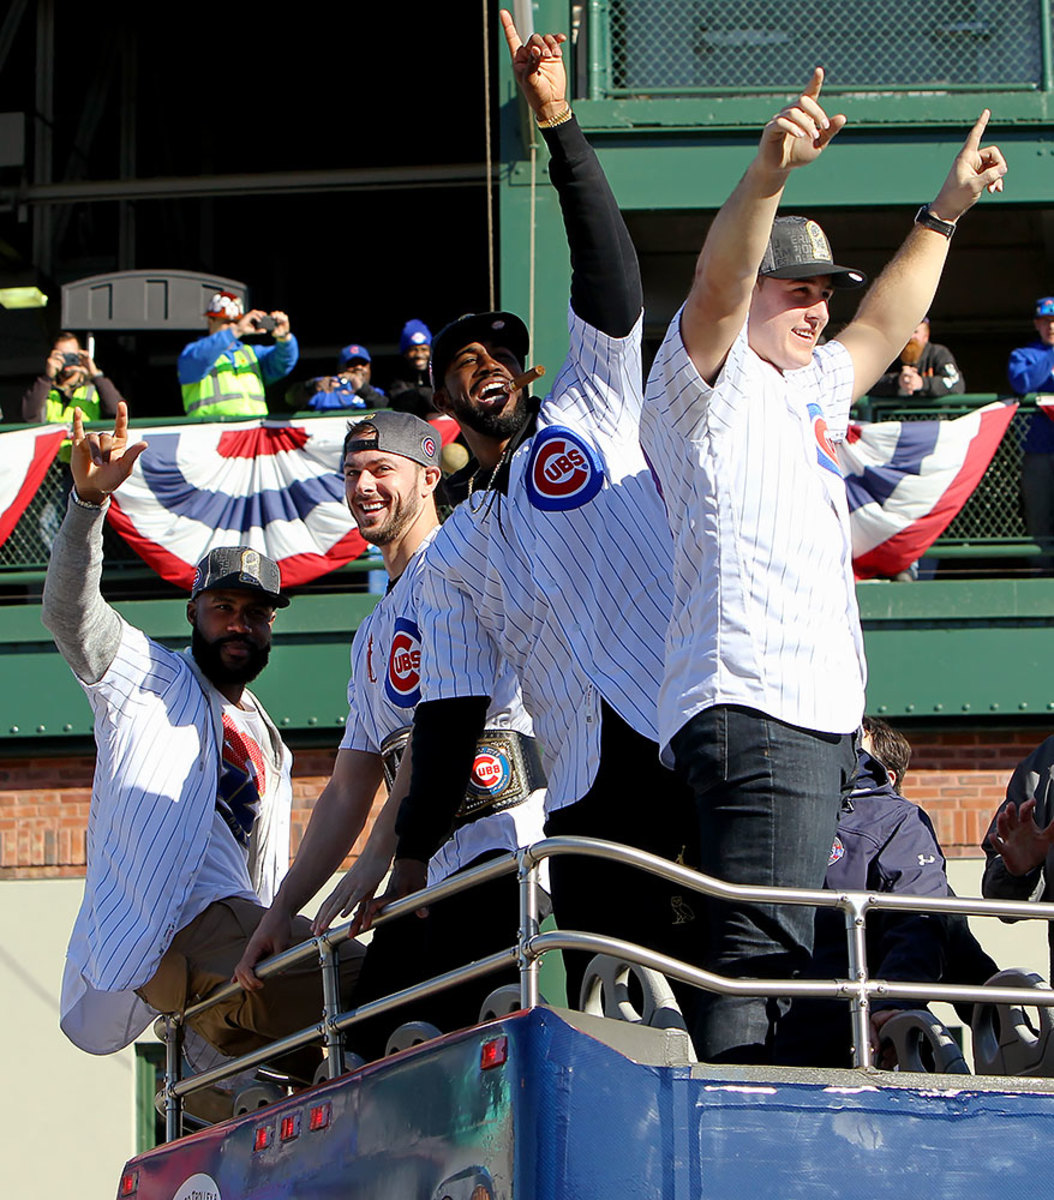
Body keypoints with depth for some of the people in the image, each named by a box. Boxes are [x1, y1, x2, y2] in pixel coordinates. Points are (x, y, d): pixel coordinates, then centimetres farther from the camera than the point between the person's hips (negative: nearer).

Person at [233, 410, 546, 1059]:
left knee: (452, 1029, -24)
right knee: (372, 1042, -3)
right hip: (429, 860, 9)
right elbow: (347, 793, 30)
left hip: (502, 822, -9)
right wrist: (281, 911, 21)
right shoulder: (374, 633, 31)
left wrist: (380, 853, -15)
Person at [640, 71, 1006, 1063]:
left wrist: (943, 214, 45)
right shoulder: (705, 381, 4)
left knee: (778, 951, 3)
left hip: (822, 715, 10)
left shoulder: (807, 393, 29)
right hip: (751, 709, -10)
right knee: (759, 947, -21)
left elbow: (880, 330, 44)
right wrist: (770, 170, -30)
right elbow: (715, 286, -15)